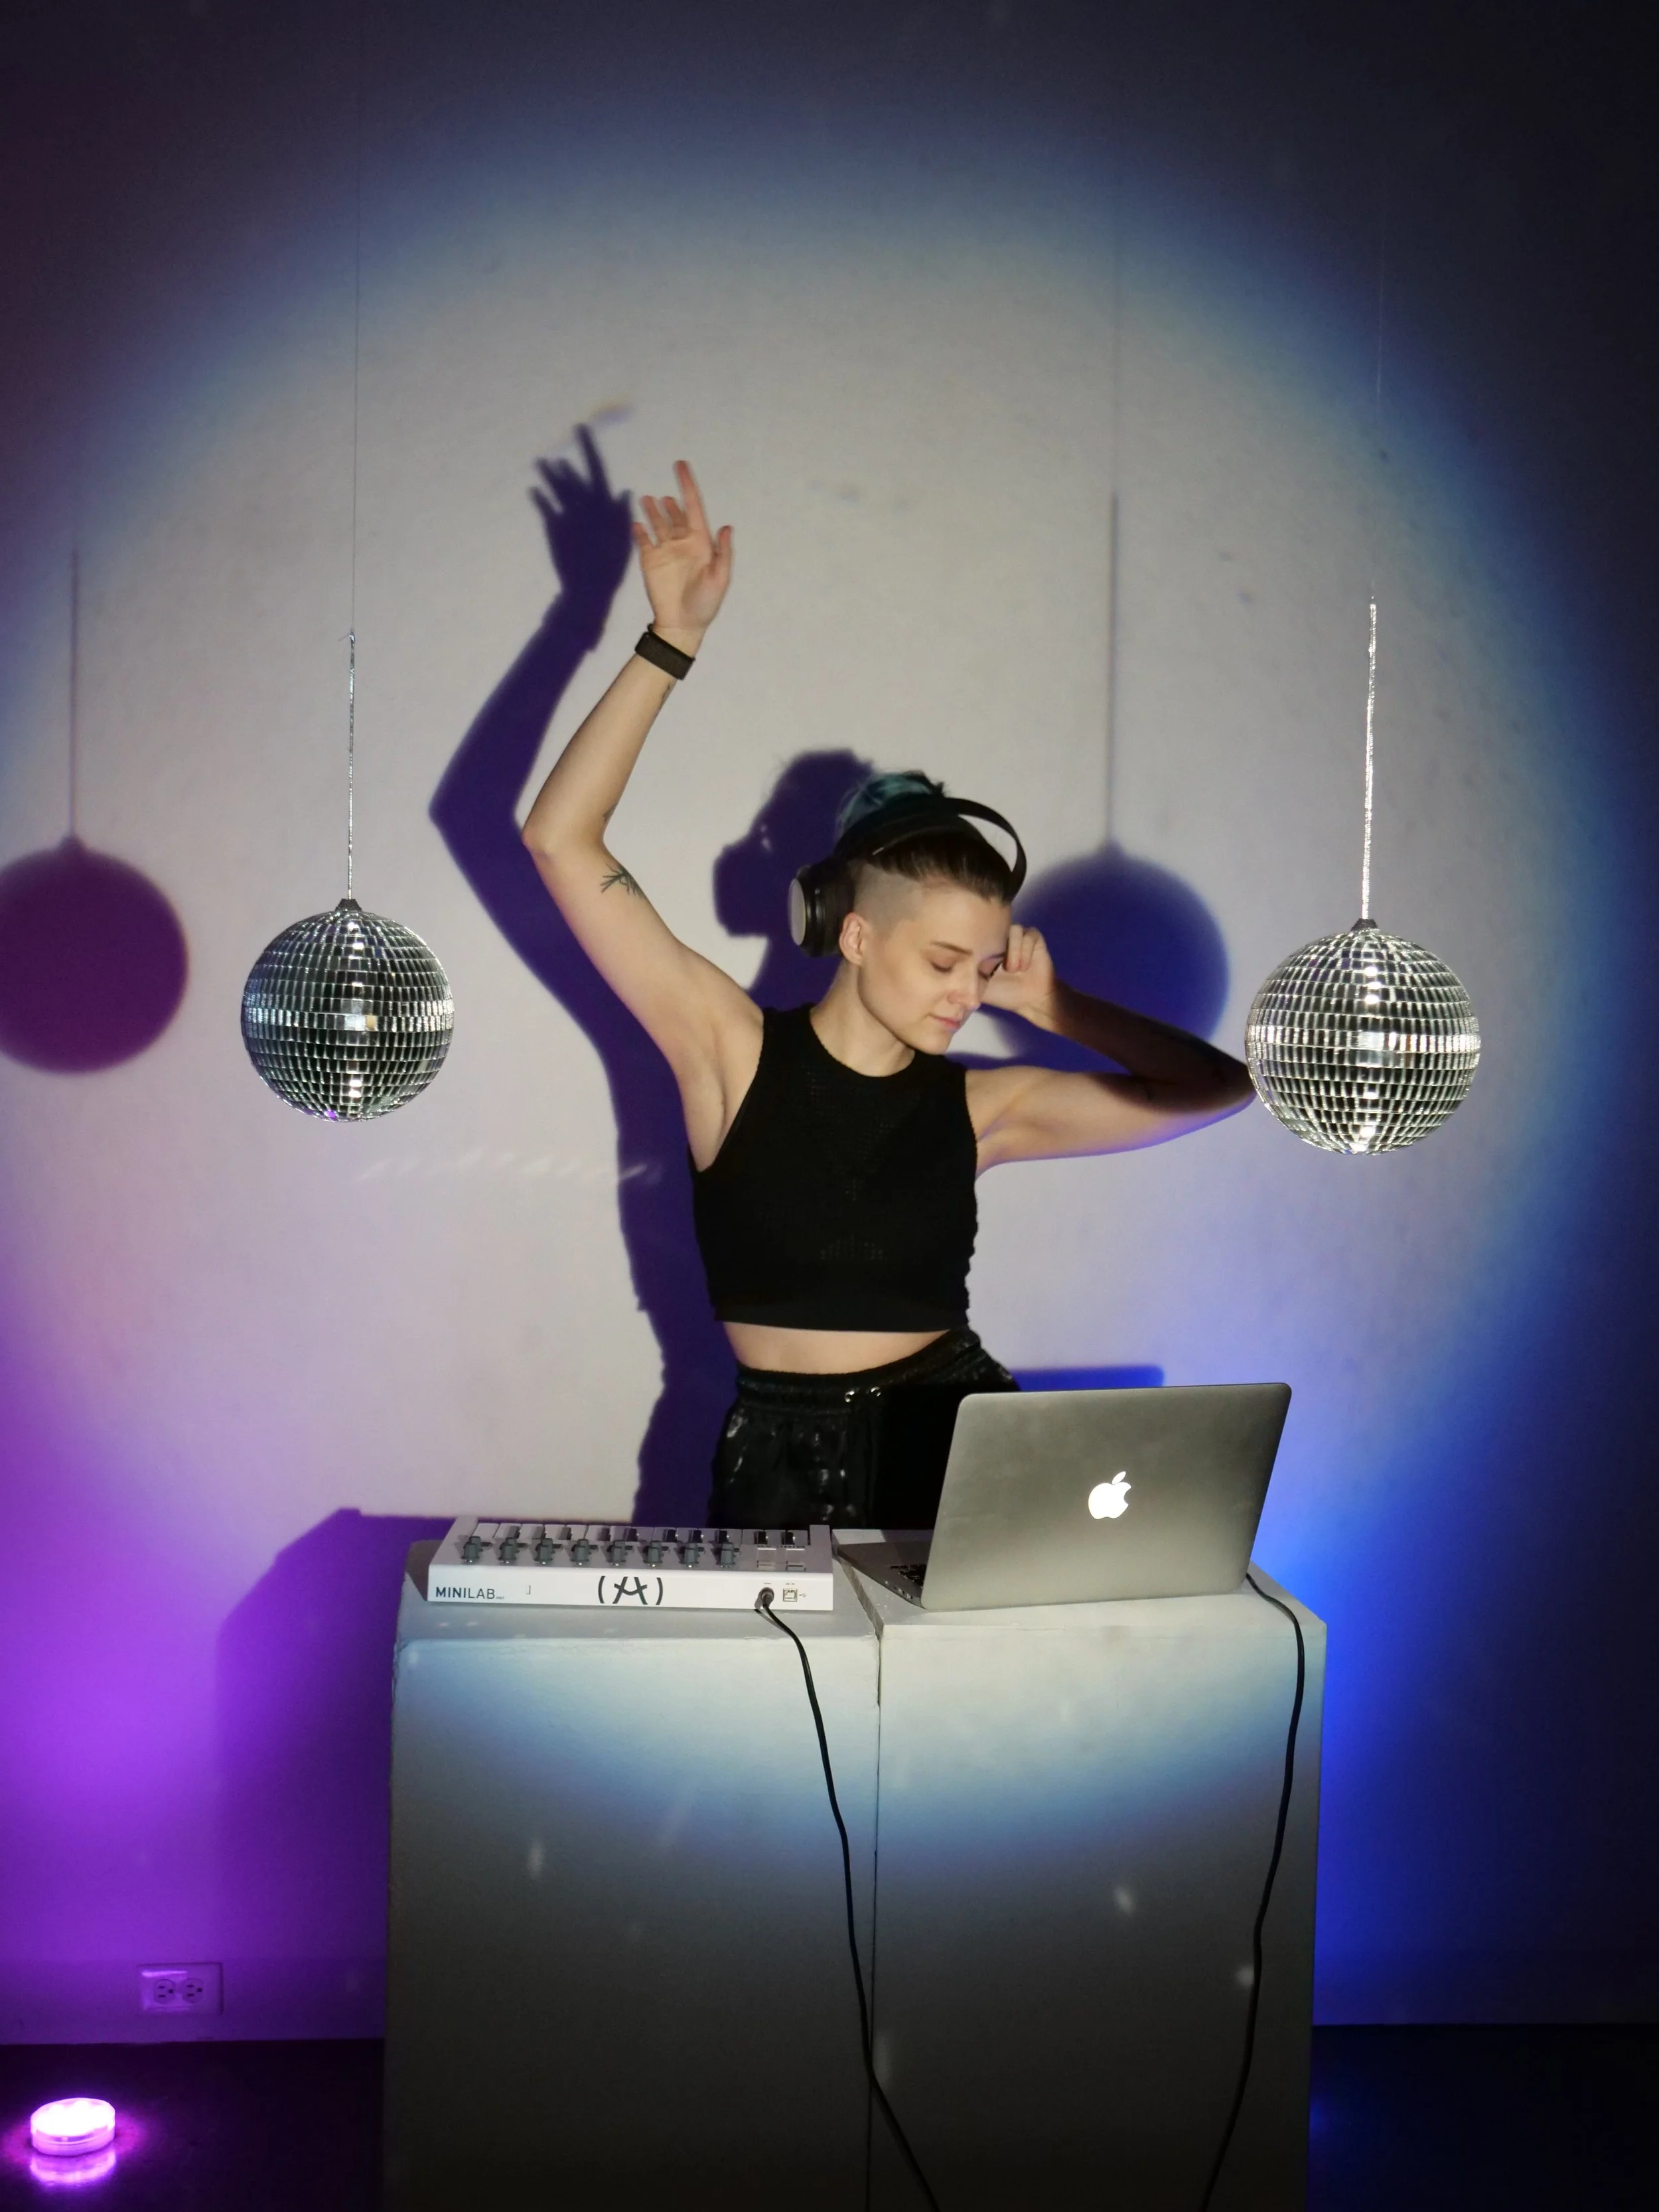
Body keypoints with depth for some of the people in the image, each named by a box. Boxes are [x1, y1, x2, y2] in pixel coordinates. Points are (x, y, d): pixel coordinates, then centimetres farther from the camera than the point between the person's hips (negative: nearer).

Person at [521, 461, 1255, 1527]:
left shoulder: (982, 1105, 2)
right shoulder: (735, 1050, -4)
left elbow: (1218, 1087, 7)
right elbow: (563, 840, -8)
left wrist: (1056, 1008, 1)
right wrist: (672, 642, -11)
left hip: (957, 1440, 2)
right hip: (783, 1456, -1)